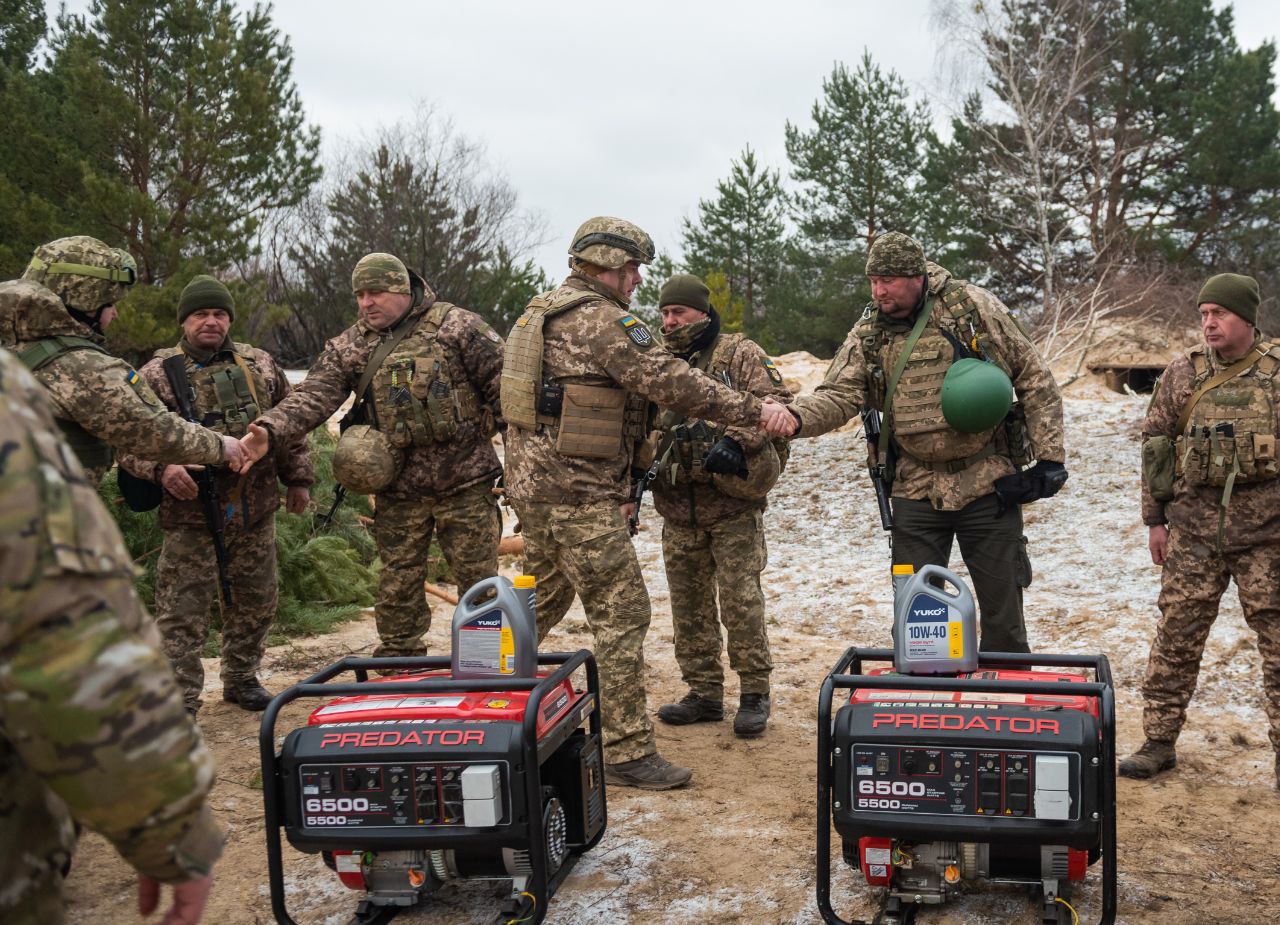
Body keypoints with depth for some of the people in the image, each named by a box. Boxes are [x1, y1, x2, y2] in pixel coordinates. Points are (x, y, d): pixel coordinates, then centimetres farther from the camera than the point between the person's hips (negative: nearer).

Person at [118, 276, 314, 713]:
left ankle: (242, 679, 32)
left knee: (255, 603, 15)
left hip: (256, 512, 4)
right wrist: (160, 469, -22)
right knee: (183, 611, -2)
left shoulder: (260, 365, 9)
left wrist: (298, 479, 13)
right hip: (191, 514, -4)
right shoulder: (157, 373, -1)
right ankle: (180, 701, 7)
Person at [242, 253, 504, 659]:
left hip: (464, 482, -3)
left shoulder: (456, 326, -3)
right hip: (398, 491, 3)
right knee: (398, 587, 11)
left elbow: (503, 381, -2)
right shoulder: (349, 347, 7)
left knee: (478, 579, 7)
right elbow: (312, 396, -4)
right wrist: (268, 432, -19)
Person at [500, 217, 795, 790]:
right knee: (622, 613, -5)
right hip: (578, 494, -10)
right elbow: (673, 384, -20)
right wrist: (754, 411, -13)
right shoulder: (602, 320, -14)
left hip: (534, 485, 10)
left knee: (542, 599, 24)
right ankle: (628, 752, 0)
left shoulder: (541, 312, 17)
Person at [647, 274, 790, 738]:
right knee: (689, 604, 11)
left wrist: (736, 440, -27)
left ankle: (754, 693, 10)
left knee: (741, 600, -4)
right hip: (677, 509, 5)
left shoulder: (740, 354, -2)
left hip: (733, 506, -5)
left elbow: (775, 402, -13)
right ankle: (704, 692, 23)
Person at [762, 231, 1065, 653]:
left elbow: (1035, 380, -1)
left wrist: (1048, 457, -5)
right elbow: (839, 394, -8)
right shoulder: (868, 333, 3)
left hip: (988, 485, -2)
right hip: (917, 490, 3)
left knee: (1003, 611, 8)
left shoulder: (974, 308, -6)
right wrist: (797, 416, -30)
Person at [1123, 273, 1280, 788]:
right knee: (1176, 638, 6)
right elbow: (1155, 444, 8)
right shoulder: (1182, 375, 5)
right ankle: (1159, 742, 17)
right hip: (1193, 529, 1)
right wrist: (1155, 518, 6)